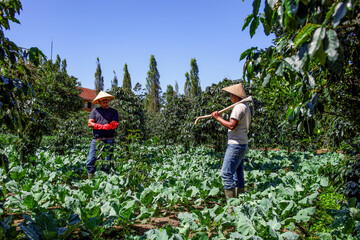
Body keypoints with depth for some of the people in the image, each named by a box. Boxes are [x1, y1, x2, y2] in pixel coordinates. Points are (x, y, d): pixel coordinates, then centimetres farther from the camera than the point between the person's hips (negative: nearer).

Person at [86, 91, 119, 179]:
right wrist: (105, 126, -6)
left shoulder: (114, 111, 13)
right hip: (96, 139, 1)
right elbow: (89, 123, 4)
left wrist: (97, 126, -10)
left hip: (109, 140, -1)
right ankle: (90, 180, 6)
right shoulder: (95, 110, 16)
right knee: (90, 162, -4)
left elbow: (114, 125, -1)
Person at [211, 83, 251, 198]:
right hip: (242, 144, 11)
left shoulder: (239, 107, -13)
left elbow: (232, 125, -21)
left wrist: (218, 118, -12)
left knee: (226, 173, -11)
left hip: (235, 144, -11)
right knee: (238, 174, 14)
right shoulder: (246, 107, 19)